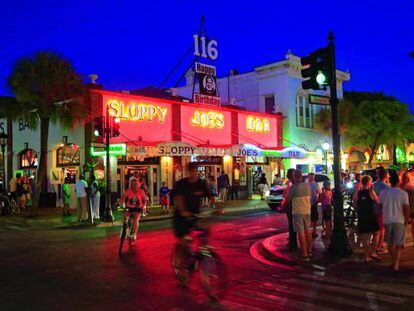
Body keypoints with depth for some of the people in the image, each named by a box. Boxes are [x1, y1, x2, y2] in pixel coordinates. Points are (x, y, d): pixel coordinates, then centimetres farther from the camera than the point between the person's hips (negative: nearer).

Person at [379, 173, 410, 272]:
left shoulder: (383, 192, -3)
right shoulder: (403, 193, -11)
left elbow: (379, 206, 2)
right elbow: (406, 209, -12)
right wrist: (406, 220, 0)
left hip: (387, 220, 2)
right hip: (399, 221, -2)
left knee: (390, 243, 17)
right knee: (399, 244, 7)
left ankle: (394, 262, 28)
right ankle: (396, 264, -2)